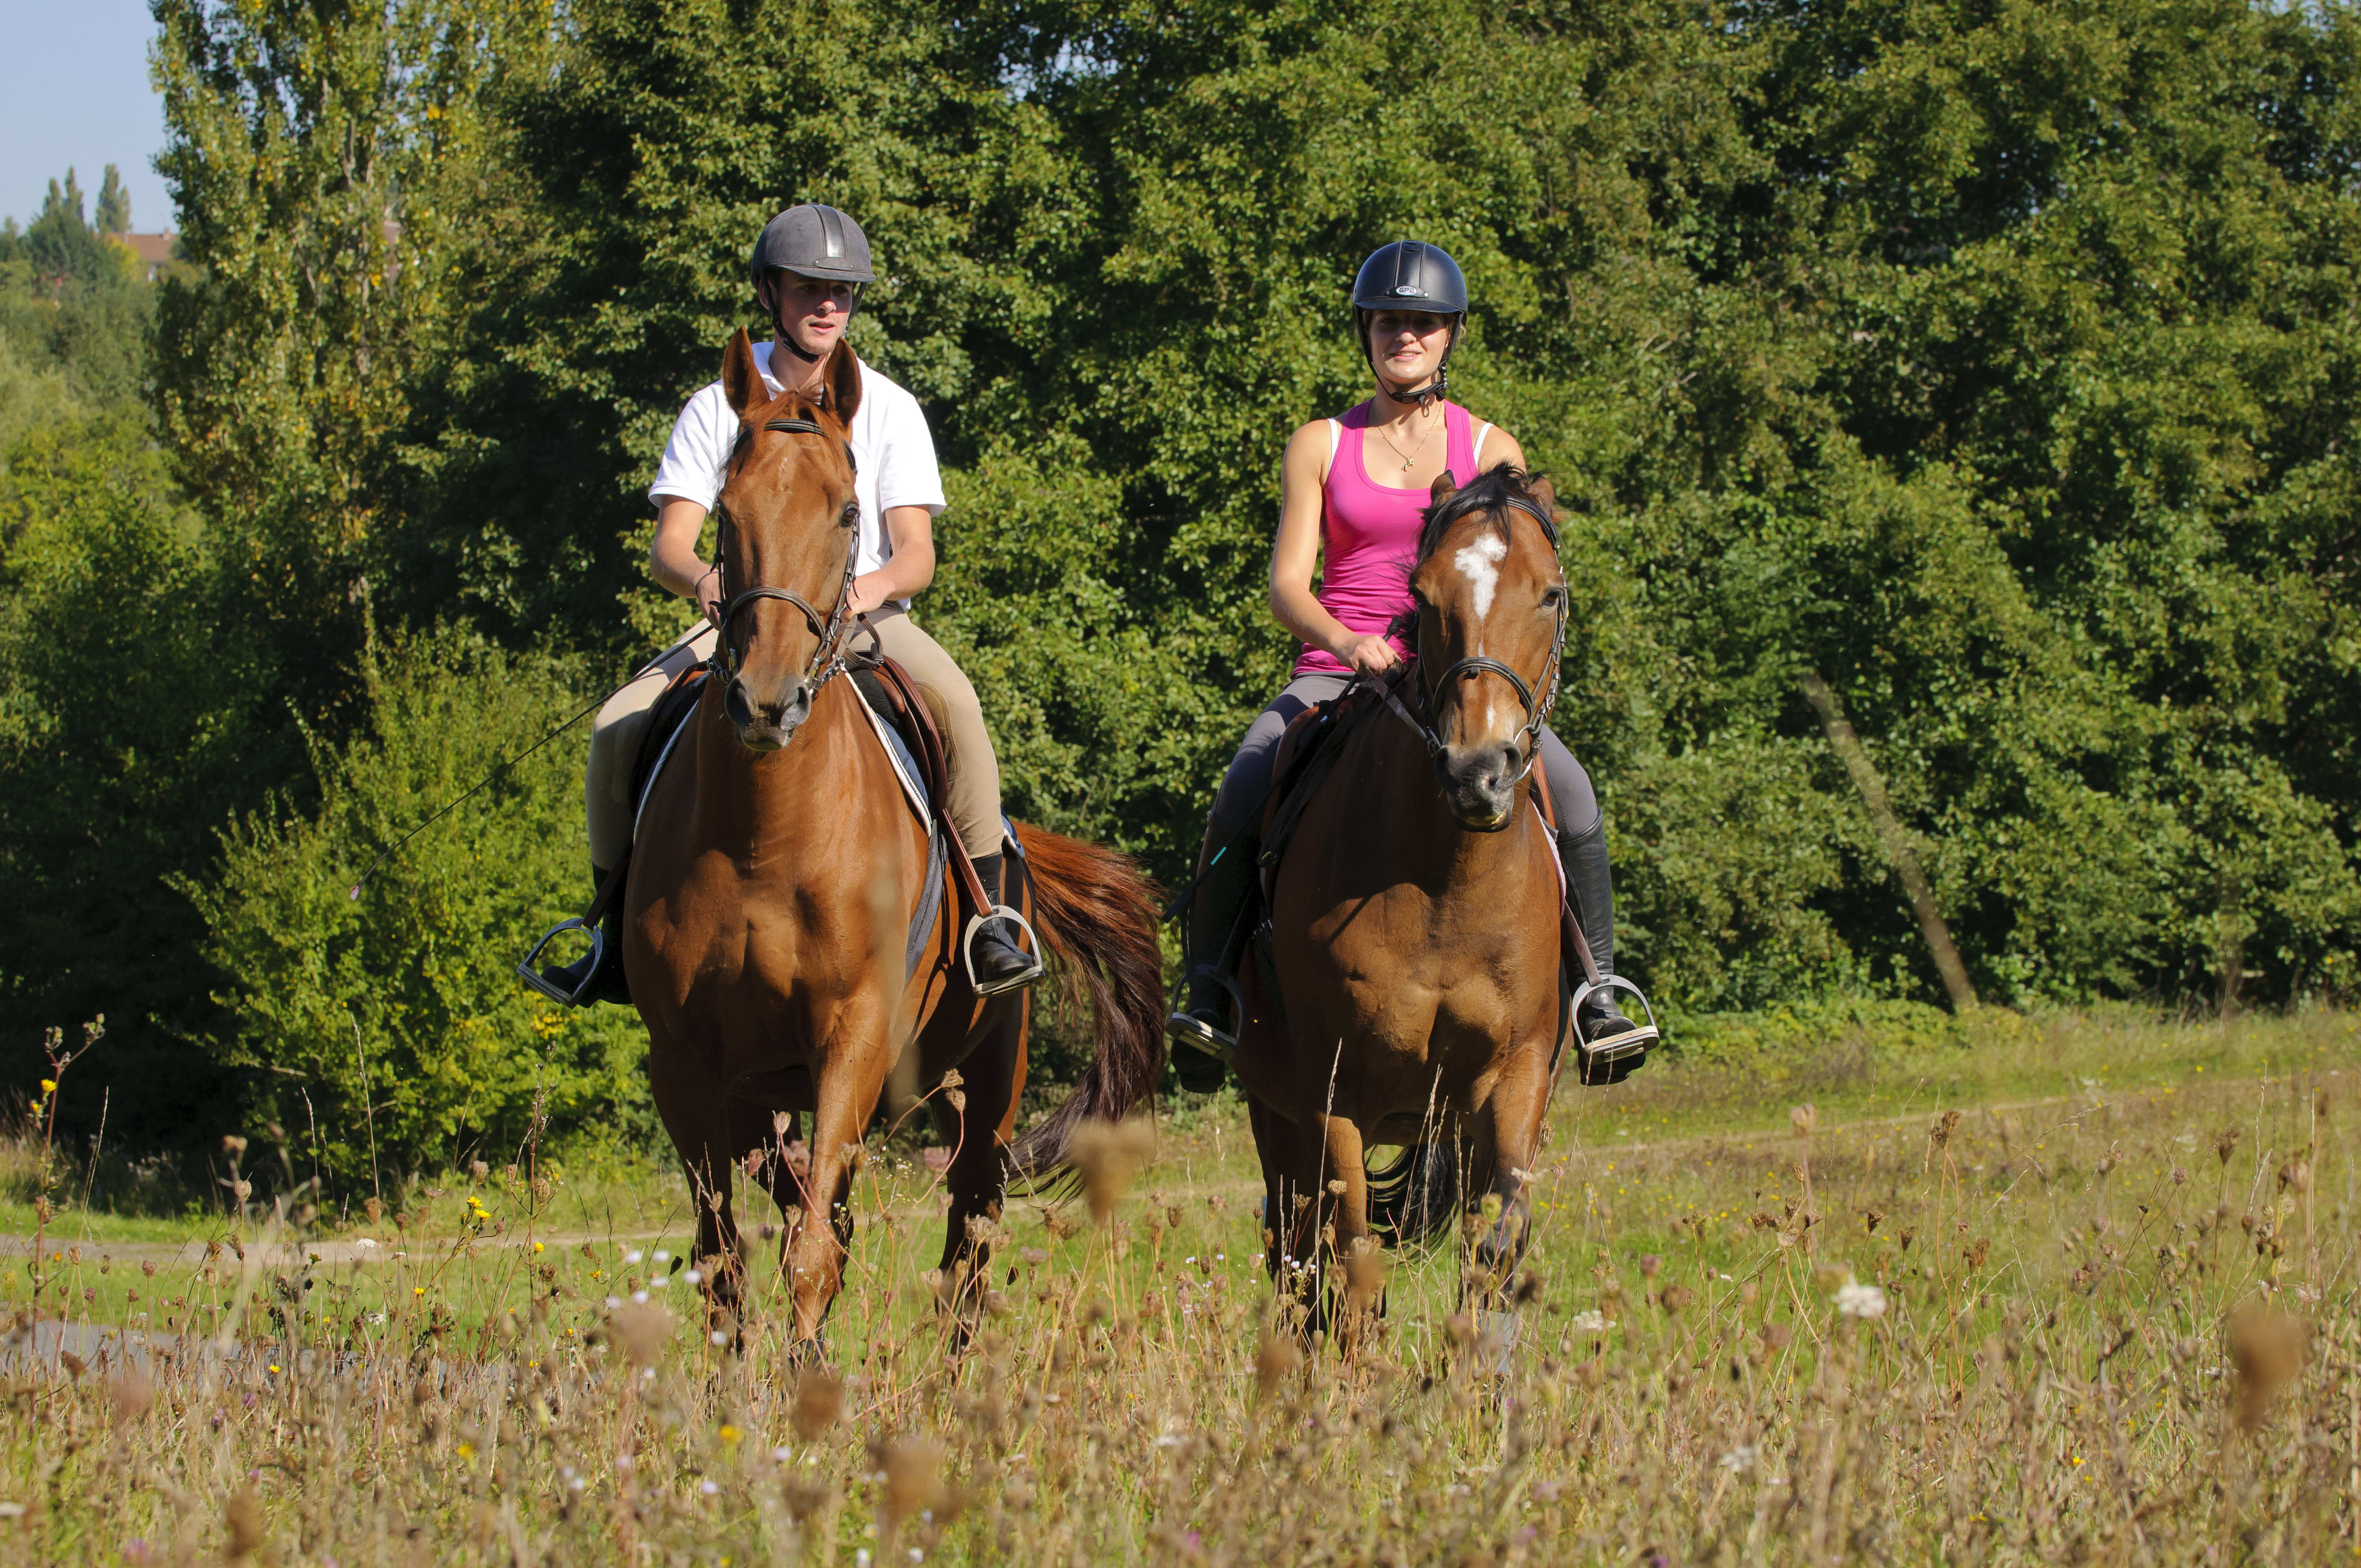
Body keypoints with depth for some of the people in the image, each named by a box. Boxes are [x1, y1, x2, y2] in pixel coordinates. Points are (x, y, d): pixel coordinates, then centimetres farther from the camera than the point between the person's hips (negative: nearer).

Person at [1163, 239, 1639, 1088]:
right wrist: (1348, 641, -21)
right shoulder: (1319, 446, 8)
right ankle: (1207, 992, -19)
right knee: (1241, 795, -29)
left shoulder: (1491, 451, 10)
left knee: (1571, 794, -24)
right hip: (1337, 671, 0)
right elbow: (1286, 582, 0)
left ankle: (1597, 992, -10)